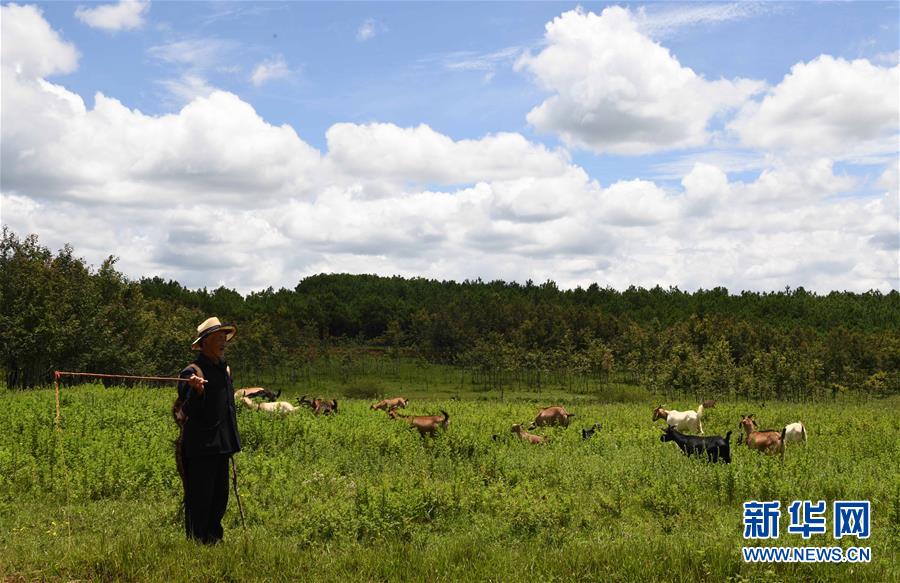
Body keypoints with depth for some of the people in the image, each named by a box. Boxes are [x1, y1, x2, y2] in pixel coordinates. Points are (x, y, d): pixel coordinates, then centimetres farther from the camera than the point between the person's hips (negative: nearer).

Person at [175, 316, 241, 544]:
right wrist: (197, 391, -36)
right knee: (199, 500, -3)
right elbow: (187, 412, -18)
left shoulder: (225, 369, 15)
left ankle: (213, 539, 25)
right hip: (200, 447, -8)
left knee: (219, 499, 14)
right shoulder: (192, 372, -12)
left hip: (221, 446, 8)